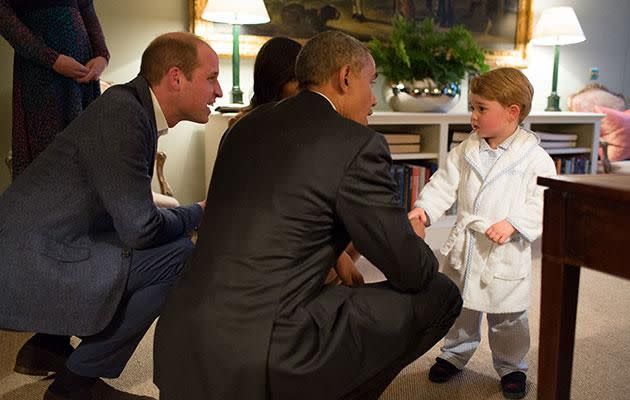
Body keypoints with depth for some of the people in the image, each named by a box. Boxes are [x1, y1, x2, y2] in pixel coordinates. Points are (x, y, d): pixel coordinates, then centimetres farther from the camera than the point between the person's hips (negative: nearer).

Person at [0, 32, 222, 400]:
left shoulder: (134, 108, 9)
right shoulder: (122, 114, -19)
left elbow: (130, 209, 15)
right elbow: (140, 228, -20)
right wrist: (199, 213, -2)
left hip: (36, 249, 10)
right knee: (180, 254, -14)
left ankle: (50, 345, 21)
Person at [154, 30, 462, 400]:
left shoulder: (247, 127, 12)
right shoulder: (358, 144, -8)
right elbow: (411, 272, -3)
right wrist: (414, 238, 19)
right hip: (264, 359, -8)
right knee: (440, 294, 6)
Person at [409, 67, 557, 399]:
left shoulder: (534, 158, -11)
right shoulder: (466, 150, 2)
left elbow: (543, 203, -14)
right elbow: (445, 183, 1)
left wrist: (513, 224, -27)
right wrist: (424, 208, -14)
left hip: (506, 253, -4)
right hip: (464, 247, 4)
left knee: (507, 317, 10)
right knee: (459, 307, 19)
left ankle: (511, 366, 33)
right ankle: (455, 354, 40)